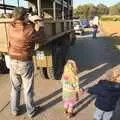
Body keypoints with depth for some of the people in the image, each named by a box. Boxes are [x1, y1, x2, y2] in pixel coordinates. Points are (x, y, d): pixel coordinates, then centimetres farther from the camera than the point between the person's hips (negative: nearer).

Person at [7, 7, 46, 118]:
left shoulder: (11, 28, -5)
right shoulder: (30, 29, -21)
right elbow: (41, 39, -5)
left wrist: (31, 24, 13)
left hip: (13, 62, 5)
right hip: (25, 63, -5)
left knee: (15, 87, 21)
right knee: (28, 89, 11)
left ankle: (15, 110, 37)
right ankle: (31, 111, 29)